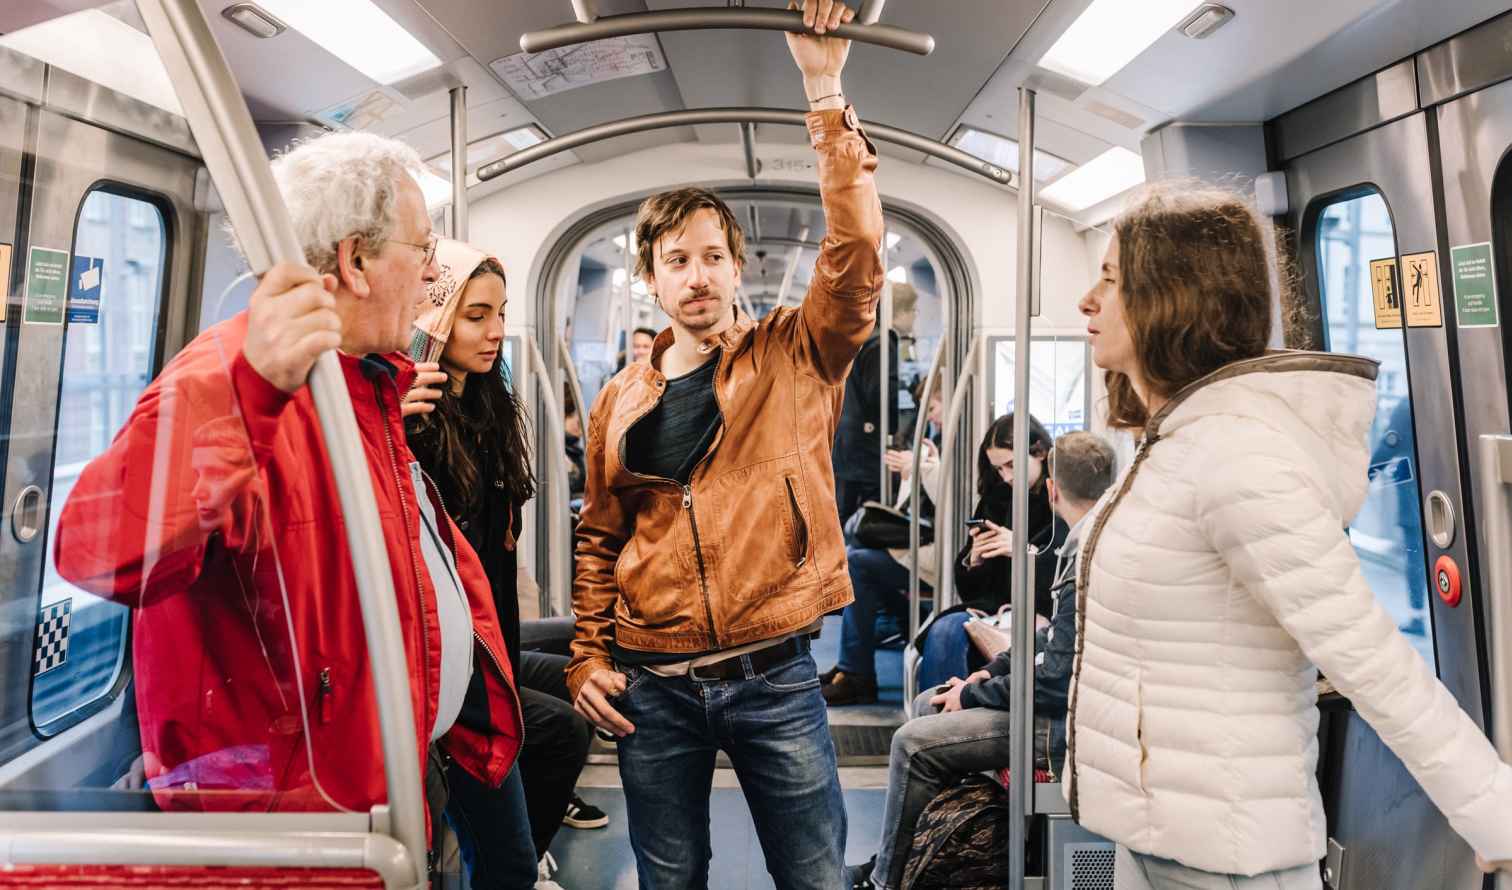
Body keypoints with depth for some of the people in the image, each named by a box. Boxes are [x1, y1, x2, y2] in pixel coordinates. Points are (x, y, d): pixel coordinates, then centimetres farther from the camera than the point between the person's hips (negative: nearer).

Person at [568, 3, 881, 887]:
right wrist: (589, 657, 4)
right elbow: (600, 541, 11)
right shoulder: (621, 400, 5)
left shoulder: (795, 357, -1)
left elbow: (857, 255, -17)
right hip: (653, 685, 3)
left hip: (775, 675, -2)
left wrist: (828, 99, -19)